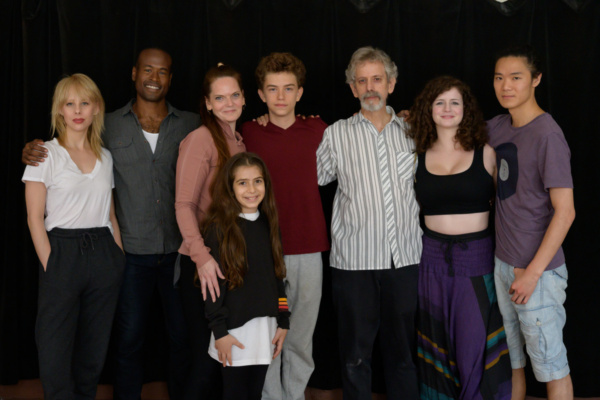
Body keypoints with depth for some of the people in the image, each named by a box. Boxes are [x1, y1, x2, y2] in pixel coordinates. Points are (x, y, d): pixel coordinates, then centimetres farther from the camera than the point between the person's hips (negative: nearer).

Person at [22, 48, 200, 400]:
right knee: (130, 339, 9)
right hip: (133, 251, 0)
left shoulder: (191, 124, 5)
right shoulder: (110, 126, 5)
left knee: (184, 337, 8)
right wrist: (33, 150, -3)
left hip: (179, 251, 0)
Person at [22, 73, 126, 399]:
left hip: (103, 254, 4)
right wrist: (50, 266, -13)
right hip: (62, 252, -4)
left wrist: (120, 258, 7)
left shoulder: (105, 157, 12)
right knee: (55, 351, -1)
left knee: (94, 349, 11)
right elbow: (35, 218, -5)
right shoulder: (45, 154, -2)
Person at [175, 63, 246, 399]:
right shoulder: (201, 139, -11)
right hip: (205, 265, -7)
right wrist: (202, 256, -27)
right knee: (208, 359, -1)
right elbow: (184, 205, -17)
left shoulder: (240, 141, 12)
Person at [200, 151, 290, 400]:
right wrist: (219, 331, -11)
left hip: (265, 326, 5)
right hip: (234, 330, -5)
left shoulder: (268, 225, 9)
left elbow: (277, 276, 13)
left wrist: (283, 321, 10)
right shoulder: (219, 228, -7)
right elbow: (213, 283, -9)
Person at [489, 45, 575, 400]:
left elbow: (565, 212, -18)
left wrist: (533, 271, -19)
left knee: (550, 362, 4)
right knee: (510, 356, 19)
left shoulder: (547, 134, -17)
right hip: (503, 263, 7)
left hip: (537, 269, -7)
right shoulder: (498, 127, 4)